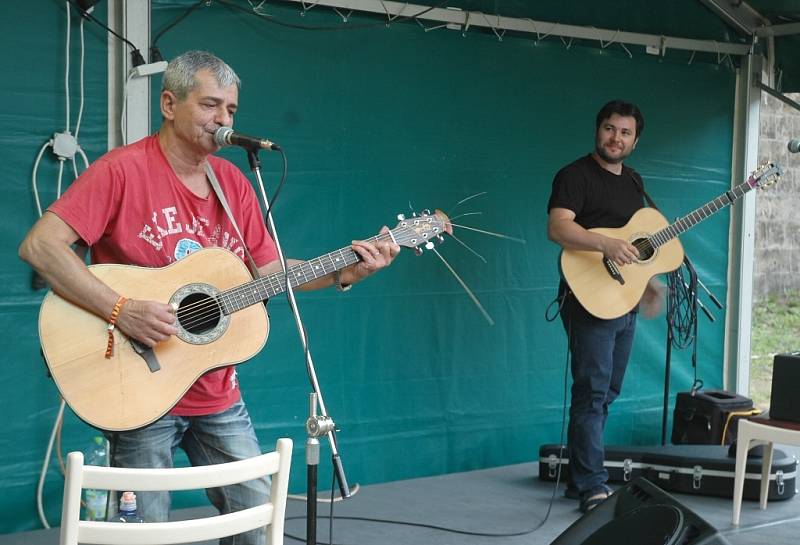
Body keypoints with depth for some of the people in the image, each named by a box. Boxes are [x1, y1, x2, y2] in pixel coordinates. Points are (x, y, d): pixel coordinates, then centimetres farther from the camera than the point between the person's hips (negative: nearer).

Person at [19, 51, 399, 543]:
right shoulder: (123, 169, -12)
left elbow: (269, 269, 10)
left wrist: (342, 274, -4)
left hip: (218, 395, 6)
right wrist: (121, 310, -28)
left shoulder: (233, 182, 7)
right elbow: (39, 245, -20)